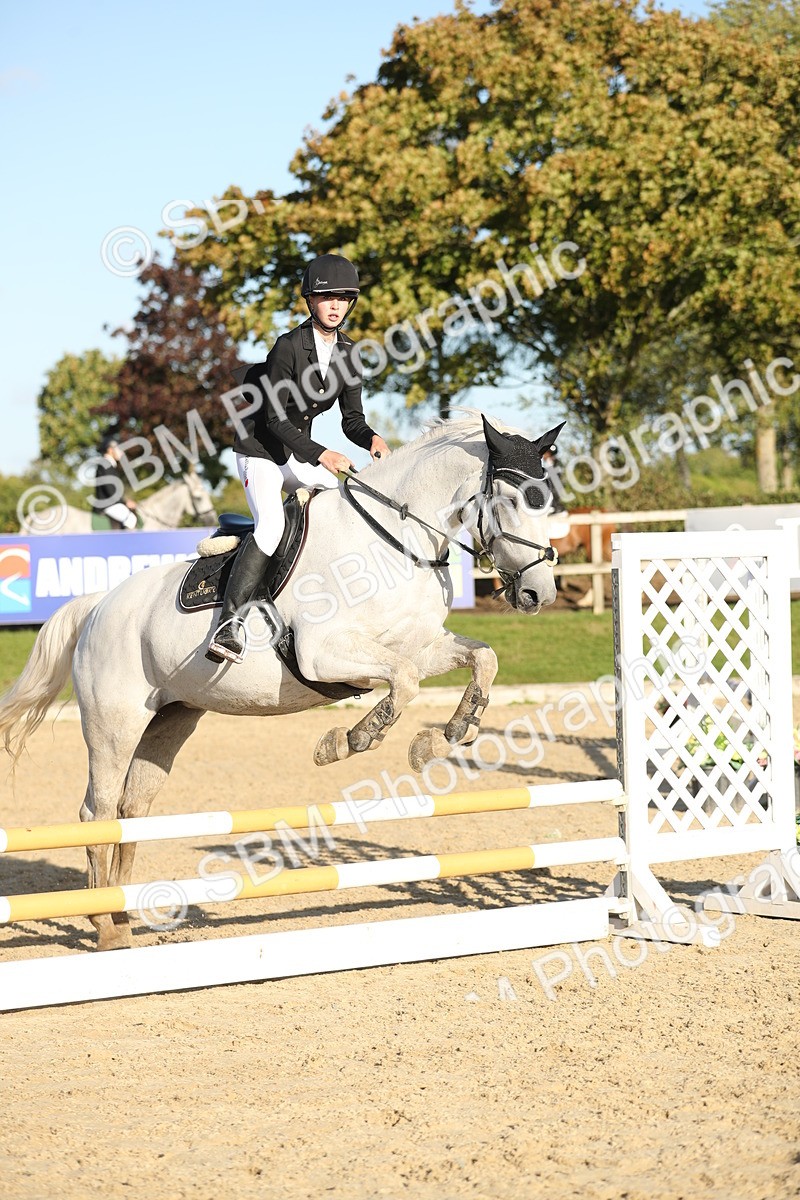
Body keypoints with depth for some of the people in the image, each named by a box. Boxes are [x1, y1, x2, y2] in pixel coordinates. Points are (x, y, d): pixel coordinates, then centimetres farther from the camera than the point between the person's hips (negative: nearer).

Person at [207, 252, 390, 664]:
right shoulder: (288, 347, -18)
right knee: (271, 525, -28)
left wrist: (371, 439, -17)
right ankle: (230, 622, -34)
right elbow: (274, 417, -20)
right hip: (260, 449, -7)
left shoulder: (347, 353, 3)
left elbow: (352, 419, 5)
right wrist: (320, 455, -27)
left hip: (298, 453, 7)